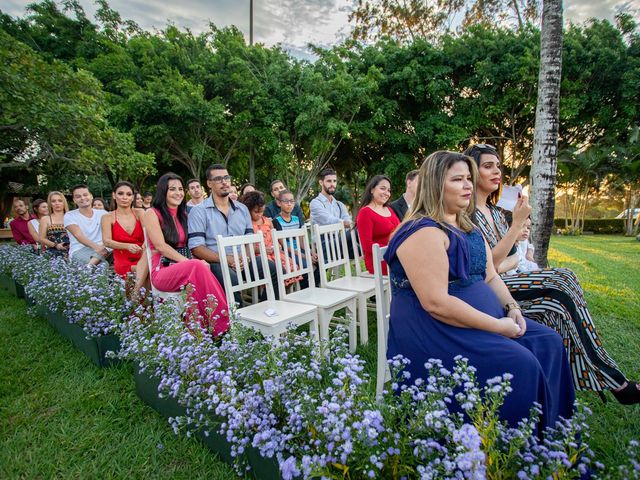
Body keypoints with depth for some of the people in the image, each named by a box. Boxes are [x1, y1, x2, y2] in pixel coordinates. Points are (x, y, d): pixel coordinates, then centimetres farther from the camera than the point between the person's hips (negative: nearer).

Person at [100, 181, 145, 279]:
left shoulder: (139, 213, 10)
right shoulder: (107, 218, 7)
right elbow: (106, 242, -7)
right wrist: (128, 246, -27)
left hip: (143, 258, 2)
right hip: (123, 262, -2)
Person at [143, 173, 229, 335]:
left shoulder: (184, 215, 19)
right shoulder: (152, 213, 2)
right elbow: (161, 246, -10)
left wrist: (196, 261, -8)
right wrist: (189, 262, -20)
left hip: (184, 269, 5)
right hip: (162, 270, -4)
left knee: (200, 267, -33)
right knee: (197, 267, -36)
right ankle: (221, 326, -38)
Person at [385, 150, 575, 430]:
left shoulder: (468, 227, 13)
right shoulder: (424, 232, -19)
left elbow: (490, 276, 17)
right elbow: (436, 303, -27)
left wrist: (511, 307, -2)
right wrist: (498, 326, -19)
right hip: (436, 331, -10)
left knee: (548, 342, 7)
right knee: (520, 365, -20)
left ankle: (550, 428, 21)